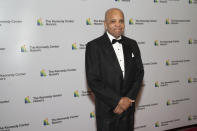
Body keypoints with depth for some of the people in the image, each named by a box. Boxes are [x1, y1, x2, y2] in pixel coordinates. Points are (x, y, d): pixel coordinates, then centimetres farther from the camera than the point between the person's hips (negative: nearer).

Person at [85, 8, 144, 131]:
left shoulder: (132, 44, 5)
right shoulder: (94, 46, -11)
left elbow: (139, 72, 4)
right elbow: (93, 81, -15)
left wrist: (129, 99, -9)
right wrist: (118, 101, -16)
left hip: (128, 107, 4)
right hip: (107, 110, -4)